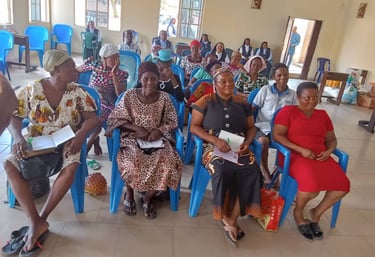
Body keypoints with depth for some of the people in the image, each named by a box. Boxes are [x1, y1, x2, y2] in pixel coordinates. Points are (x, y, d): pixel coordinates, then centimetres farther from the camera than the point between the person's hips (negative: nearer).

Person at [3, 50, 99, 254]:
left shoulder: (77, 92, -3)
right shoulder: (32, 89, -4)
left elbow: (92, 117, -6)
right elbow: (13, 116, -3)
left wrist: (82, 133, -26)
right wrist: (17, 137, -21)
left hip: (66, 143, -1)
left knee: (71, 167, -32)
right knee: (9, 164, -23)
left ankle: (41, 219, -17)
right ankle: (35, 222, -22)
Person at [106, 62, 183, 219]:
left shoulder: (165, 98, 1)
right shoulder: (129, 96, -3)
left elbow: (173, 122, 5)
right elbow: (114, 119, -2)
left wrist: (159, 130, -16)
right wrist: (137, 128, -15)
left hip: (158, 139, 2)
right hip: (133, 138, -1)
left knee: (167, 164, -27)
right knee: (132, 163, -33)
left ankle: (147, 198, -1)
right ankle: (129, 194, 1)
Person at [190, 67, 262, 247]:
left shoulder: (242, 103, 13)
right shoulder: (206, 101, 2)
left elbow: (251, 127, 17)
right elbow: (194, 127, -4)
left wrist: (247, 142, -6)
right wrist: (216, 140, -17)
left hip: (239, 148, 4)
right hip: (213, 146, -3)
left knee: (252, 170, -26)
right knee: (223, 170, -34)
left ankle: (231, 219, -12)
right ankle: (229, 219, -9)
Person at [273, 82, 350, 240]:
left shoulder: (323, 115, 17)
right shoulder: (288, 111, 0)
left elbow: (332, 139, 20)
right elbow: (277, 135, -9)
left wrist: (328, 151, -5)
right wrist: (301, 150, -17)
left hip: (320, 157, 6)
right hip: (295, 156, -5)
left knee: (343, 185, -17)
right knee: (312, 185, -32)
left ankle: (316, 213, 11)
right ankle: (298, 213, 4)